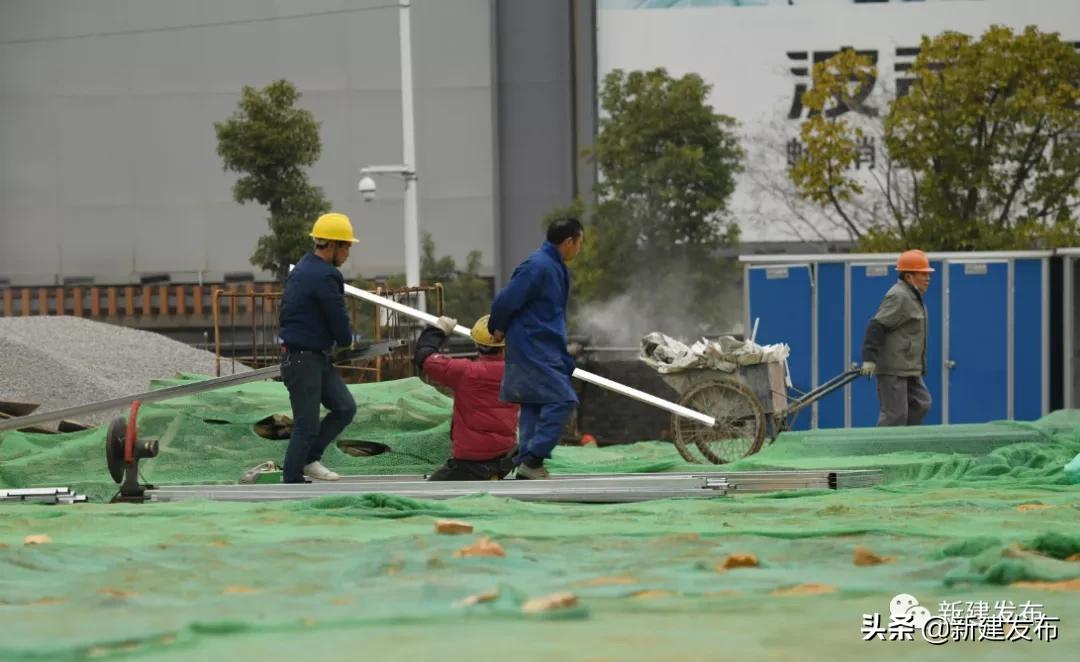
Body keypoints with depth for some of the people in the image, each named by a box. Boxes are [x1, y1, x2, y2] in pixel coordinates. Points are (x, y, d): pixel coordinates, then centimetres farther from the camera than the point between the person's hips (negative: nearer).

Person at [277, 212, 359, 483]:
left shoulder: (303, 268, 11)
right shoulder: (324, 277, -21)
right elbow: (340, 324, -16)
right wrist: (348, 340, 8)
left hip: (317, 357, 10)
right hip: (303, 360, -10)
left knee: (345, 408, 10)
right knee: (307, 426, -3)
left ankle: (309, 459, 17)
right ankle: (292, 482, 6)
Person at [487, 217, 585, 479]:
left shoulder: (556, 268, 15)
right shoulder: (537, 267, -17)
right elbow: (506, 300, -17)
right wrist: (498, 328, -1)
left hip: (546, 351, 10)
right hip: (532, 349, -10)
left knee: (534, 407, 11)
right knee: (561, 399, -15)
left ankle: (525, 466, 14)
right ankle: (532, 460, -15)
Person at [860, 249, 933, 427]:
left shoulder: (912, 296, 17)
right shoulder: (899, 297, -16)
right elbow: (877, 325, -22)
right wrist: (869, 358, -26)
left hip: (909, 369, 11)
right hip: (892, 369, -11)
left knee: (921, 404, 10)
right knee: (895, 412, -10)